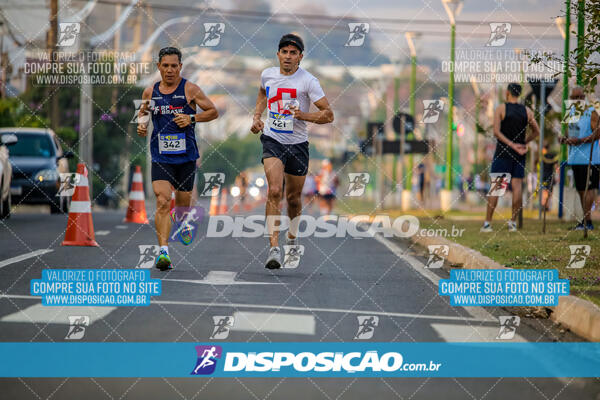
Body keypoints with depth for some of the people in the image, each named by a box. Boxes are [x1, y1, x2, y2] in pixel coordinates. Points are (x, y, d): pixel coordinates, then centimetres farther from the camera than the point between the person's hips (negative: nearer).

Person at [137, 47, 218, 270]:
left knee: (183, 205, 10)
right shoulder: (150, 92, 7)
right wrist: (141, 127, -1)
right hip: (161, 157, 1)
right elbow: (142, 114, 21)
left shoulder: (189, 89, -2)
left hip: (186, 156, 0)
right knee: (162, 202, -17)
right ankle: (163, 251, -23)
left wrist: (192, 118, -13)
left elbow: (213, 112, 3)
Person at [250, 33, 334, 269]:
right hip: (272, 140, 0)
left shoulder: (308, 81, -10)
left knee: (293, 198, 13)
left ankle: (292, 237, 43)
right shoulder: (267, 75, 1)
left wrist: (304, 115, -26)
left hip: (298, 144, 0)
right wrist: (257, 117, 13)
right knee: (274, 191, -20)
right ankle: (274, 248, -26)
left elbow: (328, 114, -10)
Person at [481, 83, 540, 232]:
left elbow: (496, 132, -15)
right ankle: (513, 223, 0)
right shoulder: (527, 111, 5)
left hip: (503, 152, -3)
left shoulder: (500, 109, -5)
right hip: (519, 155, 3)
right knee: (517, 186, 3)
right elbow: (536, 132, 12)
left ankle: (488, 223, -2)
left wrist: (513, 145, -16)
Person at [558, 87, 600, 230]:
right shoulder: (572, 112, 15)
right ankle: (586, 220, 18)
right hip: (575, 158, 8)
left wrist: (580, 141, -25)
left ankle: (587, 221, -10)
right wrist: (565, 139, 4)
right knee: (580, 189, 11)